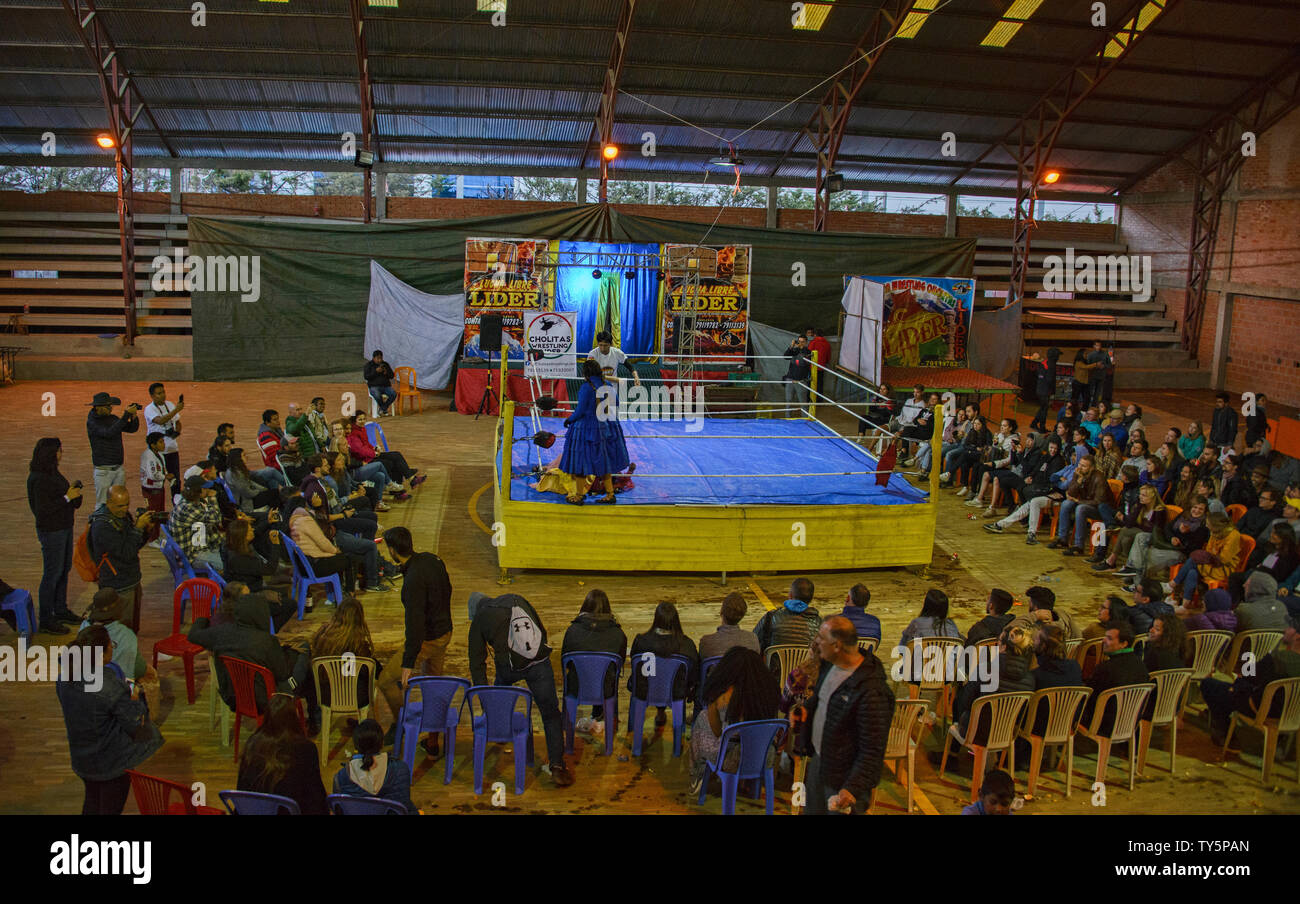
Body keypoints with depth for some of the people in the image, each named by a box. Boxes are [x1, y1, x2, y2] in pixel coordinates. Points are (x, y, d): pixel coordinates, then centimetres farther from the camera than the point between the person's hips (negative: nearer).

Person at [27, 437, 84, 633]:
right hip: (51, 531, -10)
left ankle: (61, 611, 34)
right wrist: (68, 497, -23)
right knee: (52, 574, -1)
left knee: (64, 569, 19)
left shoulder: (52, 472, 5)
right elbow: (43, 510, -24)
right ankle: (45, 621, 10)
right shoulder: (39, 479, -23)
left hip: (64, 527, 10)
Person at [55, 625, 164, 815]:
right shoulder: (112, 687, -30)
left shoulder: (65, 678, -9)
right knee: (110, 808, 13)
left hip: (81, 757, 6)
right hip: (113, 763, -6)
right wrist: (135, 700, -5)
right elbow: (136, 725, -22)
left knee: (92, 802, 28)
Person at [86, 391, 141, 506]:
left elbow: (132, 428, 11)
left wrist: (134, 416, -10)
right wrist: (126, 414, -28)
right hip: (103, 470, -6)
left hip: (118, 468, 6)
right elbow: (109, 432, -26)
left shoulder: (113, 418, 8)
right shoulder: (92, 422, -11)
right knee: (102, 505, -2)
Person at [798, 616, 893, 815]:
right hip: (818, 761, 9)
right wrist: (807, 708, 0)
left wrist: (853, 788, -28)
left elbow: (872, 750, -25)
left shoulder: (872, 692, -29)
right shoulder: (830, 664, -2)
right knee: (812, 810, 23)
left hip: (844, 778, -9)